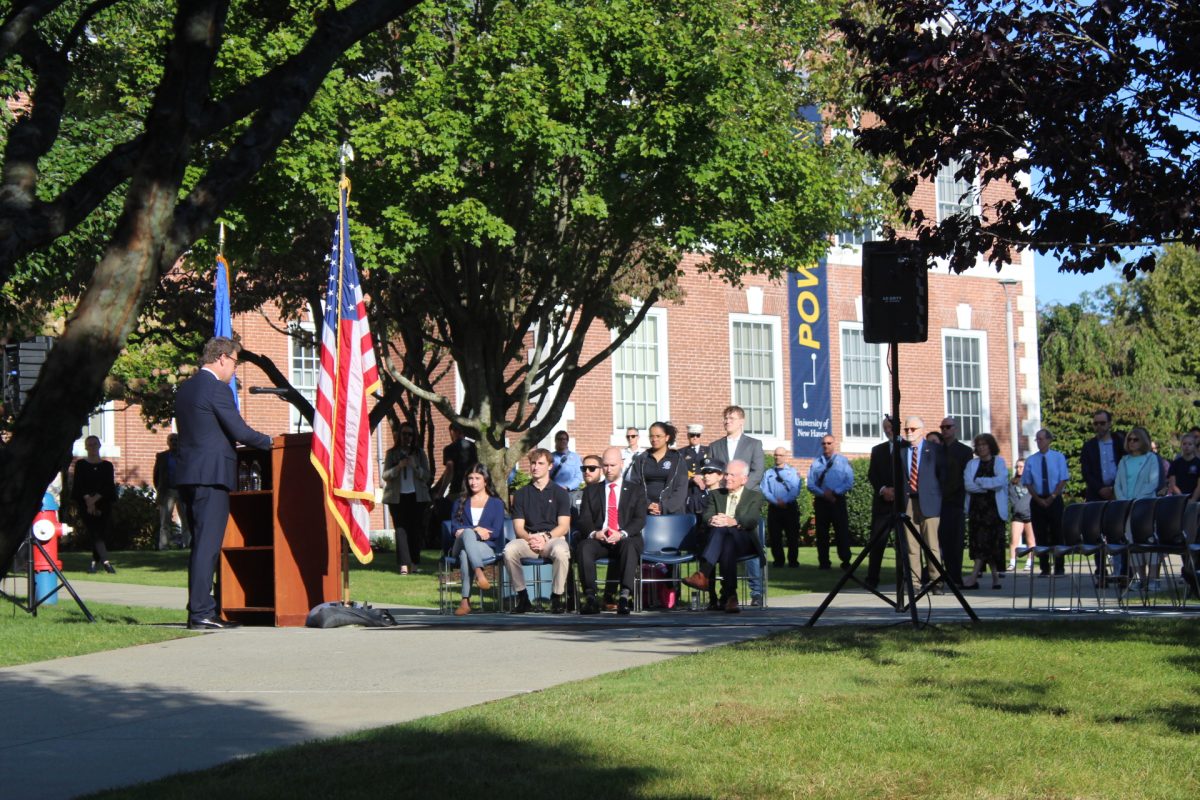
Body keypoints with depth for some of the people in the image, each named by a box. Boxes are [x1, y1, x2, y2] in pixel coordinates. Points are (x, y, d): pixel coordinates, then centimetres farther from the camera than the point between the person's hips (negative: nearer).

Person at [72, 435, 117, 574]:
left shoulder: (107, 466, 11)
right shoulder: (80, 465, 8)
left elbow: (108, 486, 1)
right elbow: (78, 484, 0)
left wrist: (95, 499, -11)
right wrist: (88, 500, -12)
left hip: (103, 504, 2)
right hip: (85, 504, -2)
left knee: (102, 532, -3)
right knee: (93, 531, -16)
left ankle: (95, 562, 8)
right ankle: (105, 560, -28)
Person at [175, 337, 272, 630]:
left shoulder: (185, 388, 17)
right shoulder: (217, 388, -11)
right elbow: (240, 431, -14)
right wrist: (270, 442, 3)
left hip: (188, 475, 9)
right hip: (212, 476, -9)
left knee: (201, 544, 13)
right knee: (207, 545, -9)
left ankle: (200, 608, 15)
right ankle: (201, 613, -11)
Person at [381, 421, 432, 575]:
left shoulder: (419, 453, 10)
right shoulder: (392, 453, 6)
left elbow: (427, 475, 5)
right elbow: (385, 475, -1)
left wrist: (415, 466, -12)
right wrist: (398, 467, -16)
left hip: (416, 496, 2)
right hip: (397, 497, -2)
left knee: (416, 529, -1)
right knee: (401, 529, -9)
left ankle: (414, 563, 7)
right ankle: (403, 565, -14)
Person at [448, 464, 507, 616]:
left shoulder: (496, 503, 18)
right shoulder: (460, 503, 26)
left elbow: (496, 532, 2)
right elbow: (455, 528, 9)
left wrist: (465, 531, -7)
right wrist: (476, 530, -10)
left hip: (487, 548, -1)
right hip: (458, 549, 1)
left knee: (465, 554, -40)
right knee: (468, 533, -39)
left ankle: (465, 601, -52)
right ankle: (479, 573, -61)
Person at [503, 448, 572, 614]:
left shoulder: (560, 493, 10)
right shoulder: (521, 494, 16)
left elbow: (564, 526, 1)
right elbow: (518, 527, 8)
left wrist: (546, 537, -17)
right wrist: (529, 538, -14)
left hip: (553, 538, -2)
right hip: (528, 539, 2)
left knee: (560, 551, -38)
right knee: (509, 550, -31)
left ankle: (557, 597, -18)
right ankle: (522, 597, -18)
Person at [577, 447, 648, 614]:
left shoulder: (636, 490, 16)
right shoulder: (591, 490, 20)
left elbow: (640, 519, 3)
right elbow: (584, 519, 9)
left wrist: (622, 534, -17)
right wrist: (594, 533, -15)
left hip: (626, 539, -1)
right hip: (598, 540, 1)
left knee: (629, 546, -37)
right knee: (584, 547, -33)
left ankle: (625, 596, -48)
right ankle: (590, 597, -39)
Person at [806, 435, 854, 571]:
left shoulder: (843, 461, 3)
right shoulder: (816, 462, 8)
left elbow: (849, 483, -2)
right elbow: (811, 484, 3)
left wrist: (834, 492, -14)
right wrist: (823, 494, -13)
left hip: (838, 500, -2)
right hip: (821, 501, 2)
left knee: (842, 532, -5)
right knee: (821, 532, 5)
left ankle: (846, 562, -2)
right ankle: (823, 562, 11)